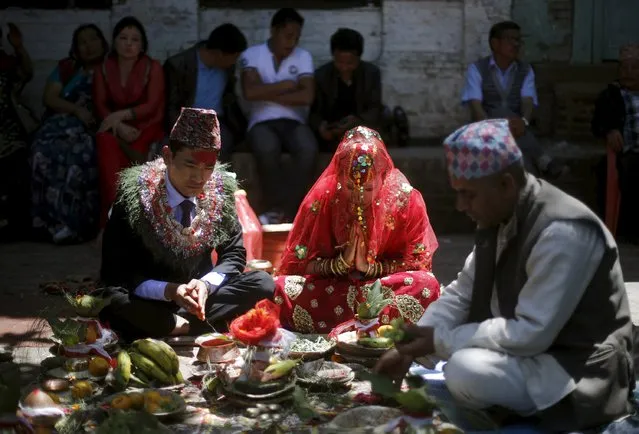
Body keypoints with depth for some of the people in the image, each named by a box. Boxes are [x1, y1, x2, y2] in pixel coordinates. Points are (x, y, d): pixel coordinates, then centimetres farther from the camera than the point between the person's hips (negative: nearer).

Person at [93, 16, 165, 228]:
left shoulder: (153, 67, -3)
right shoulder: (104, 69, 7)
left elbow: (152, 107, -9)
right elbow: (100, 106, 1)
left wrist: (121, 115, -21)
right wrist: (119, 125, -17)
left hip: (145, 125, -2)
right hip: (117, 126, 2)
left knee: (122, 151, -33)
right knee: (105, 141, -34)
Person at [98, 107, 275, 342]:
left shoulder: (220, 191, -6)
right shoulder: (134, 197, -17)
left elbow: (234, 254, -1)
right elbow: (115, 272, -16)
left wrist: (206, 284, -23)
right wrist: (169, 290, -32)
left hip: (197, 293, 4)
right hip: (151, 299, -3)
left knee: (263, 283, -19)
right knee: (111, 302, -35)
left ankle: (167, 326, -21)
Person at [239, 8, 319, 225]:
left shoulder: (303, 57, 9)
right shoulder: (251, 55, 3)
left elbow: (307, 96, -5)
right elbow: (250, 92, -14)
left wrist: (268, 95, -5)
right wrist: (286, 86, -5)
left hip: (294, 122, 2)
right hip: (261, 122, -2)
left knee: (309, 149, -33)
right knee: (267, 148, -38)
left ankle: (285, 212, -23)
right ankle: (281, 211, -21)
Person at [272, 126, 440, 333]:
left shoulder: (405, 199, -11)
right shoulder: (321, 197, -10)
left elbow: (418, 262, -6)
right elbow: (298, 262, -6)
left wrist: (370, 267, -19)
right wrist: (340, 263, -21)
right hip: (330, 287, 1)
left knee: (427, 286, -32)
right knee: (279, 289, -28)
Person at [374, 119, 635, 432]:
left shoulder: (561, 233, -28)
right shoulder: (498, 217, -2)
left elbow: (531, 333, -29)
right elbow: (462, 293, 7)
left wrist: (440, 341, -23)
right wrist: (409, 348, -4)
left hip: (577, 367, -9)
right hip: (529, 341, 9)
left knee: (465, 371, -29)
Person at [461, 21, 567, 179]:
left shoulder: (526, 71, 10)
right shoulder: (477, 69, 1)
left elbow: (528, 102, -7)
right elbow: (475, 105, -13)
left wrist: (524, 122, -32)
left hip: (516, 129, 2)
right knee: (502, 112, -35)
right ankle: (542, 161, -44)